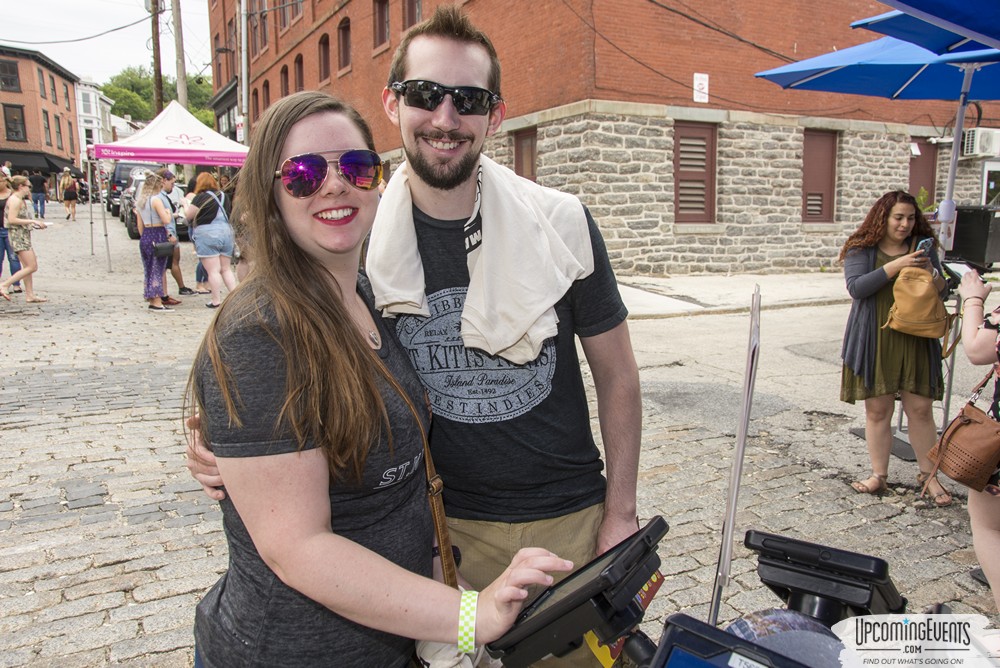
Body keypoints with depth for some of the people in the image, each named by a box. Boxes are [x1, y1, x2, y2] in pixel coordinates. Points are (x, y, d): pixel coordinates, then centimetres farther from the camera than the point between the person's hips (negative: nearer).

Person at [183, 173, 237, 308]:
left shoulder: (201, 197, -9)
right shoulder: (223, 195, 9)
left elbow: (188, 215, -2)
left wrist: (185, 204, 16)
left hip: (207, 235, -6)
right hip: (226, 232, 6)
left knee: (213, 270, -3)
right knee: (226, 269, 13)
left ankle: (216, 300, -2)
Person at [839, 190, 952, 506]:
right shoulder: (862, 249, -1)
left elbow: (942, 290, 10)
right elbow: (856, 287, -15)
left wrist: (930, 272, -11)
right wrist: (895, 266, -22)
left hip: (915, 341, 2)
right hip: (875, 341, -2)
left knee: (920, 409, 4)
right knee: (877, 409, 5)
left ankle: (928, 475, 19)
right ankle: (879, 475, 17)